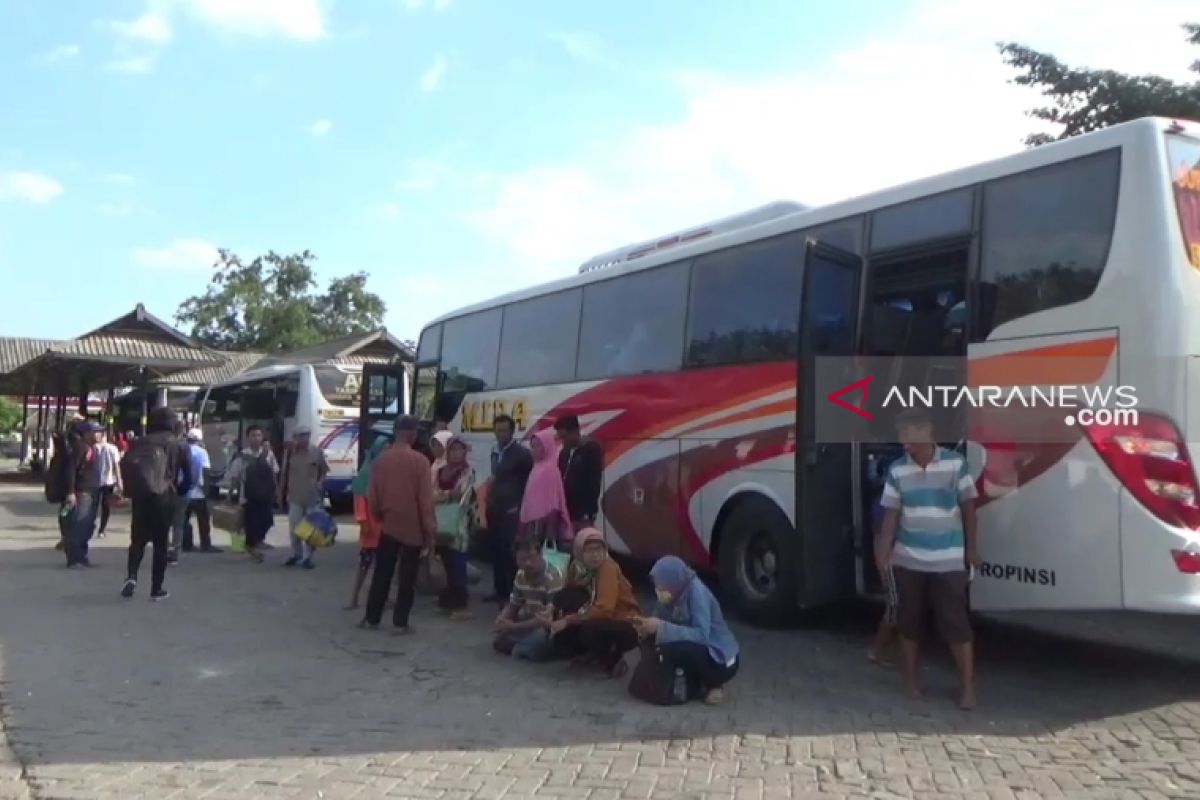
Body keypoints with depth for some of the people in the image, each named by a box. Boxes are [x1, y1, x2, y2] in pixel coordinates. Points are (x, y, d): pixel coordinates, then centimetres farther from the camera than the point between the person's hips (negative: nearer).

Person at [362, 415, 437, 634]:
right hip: (413, 528, -3)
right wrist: (430, 530, -6)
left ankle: (371, 618, 18)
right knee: (407, 578, 4)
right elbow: (426, 500, -12)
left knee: (382, 574, 12)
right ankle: (400, 622, 6)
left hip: (388, 525, 3)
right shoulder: (419, 461, -12)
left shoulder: (381, 459, -1)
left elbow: (372, 496, 4)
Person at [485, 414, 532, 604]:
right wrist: (490, 500, 9)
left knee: (510, 550, -7)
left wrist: (521, 506, -8)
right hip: (495, 509, 7)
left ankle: (514, 591, 0)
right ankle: (500, 590, 18)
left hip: (512, 510, -7)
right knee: (496, 550, 9)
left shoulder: (521, 453, -9)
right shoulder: (495, 451, 13)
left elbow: (530, 480, -8)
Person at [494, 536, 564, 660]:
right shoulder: (520, 575, 0)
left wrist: (513, 626, -26)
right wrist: (502, 618, -13)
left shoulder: (553, 578, -24)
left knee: (539, 637, -37)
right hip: (530, 624, 7)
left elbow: (551, 618, -29)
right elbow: (513, 606, 13)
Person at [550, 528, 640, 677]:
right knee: (561, 640, -12)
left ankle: (614, 659, -7)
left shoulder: (608, 567, -22)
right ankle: (599, 654, 12)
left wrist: (568, 620, -29)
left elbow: (604, 610, -30)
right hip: (601, 623, 7)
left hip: (626, 627, -7)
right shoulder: (579, 569, 0)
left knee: (590, 630, -35)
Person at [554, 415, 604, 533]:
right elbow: (560, 482, 16)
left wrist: (588, 513, -16)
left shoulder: (592, 449, -4)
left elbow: (594, 484, -10)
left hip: (583, 515, -6)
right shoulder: (564, 453, 15)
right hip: (566, 513, 6)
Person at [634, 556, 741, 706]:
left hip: (721, 660, -8)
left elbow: (701, 635, -34)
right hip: (697, 651, 8)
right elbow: (661, 622, 3)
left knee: (671, 649, -29)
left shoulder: (697, 592, -24)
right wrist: (646, 627, -19)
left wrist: (661, 627, -34)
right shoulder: (674, 592, -4)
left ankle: (712, 685, -4)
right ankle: (698, 683, 7)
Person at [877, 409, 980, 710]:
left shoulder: (955, 463, -6)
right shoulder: (897, 470, -2)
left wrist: (971, 547, 3)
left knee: (956, 623, 0)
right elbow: (892, 514, 1)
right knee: (909, 621, 11)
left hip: (948, 560, -2)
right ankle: (912, 679, 26)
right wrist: (884, 552, -8)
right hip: (908, 560, 2)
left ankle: (967, 687, 12)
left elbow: (967, 506, 1)